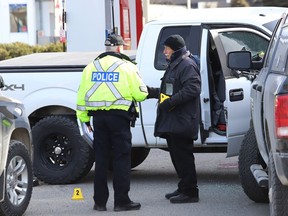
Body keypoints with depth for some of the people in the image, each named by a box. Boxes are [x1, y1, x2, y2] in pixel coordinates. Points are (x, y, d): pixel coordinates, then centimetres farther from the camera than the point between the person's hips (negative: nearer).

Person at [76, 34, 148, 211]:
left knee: (101, 158, 9)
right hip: (119, 116, -4)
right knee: (122, 158, 0)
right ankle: (122, 201, -2)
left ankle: (100, 201, 11)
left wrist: (84, 118, 13)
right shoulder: (126, 66, -3)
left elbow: (82, 95, 9)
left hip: (98, 117, 4)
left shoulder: (91, 67, 11)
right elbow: (140, 94, -6)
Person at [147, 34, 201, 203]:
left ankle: (190, 192, -7)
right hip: (172, 121, 11)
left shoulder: (187, 65, -11)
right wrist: (150, 91, 24)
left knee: (183, 156, -9)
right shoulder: (174, 65, 22)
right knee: (176, 155, 13)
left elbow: (192, 89, -23)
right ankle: (184, 188, 21)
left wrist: (171, 102, -24)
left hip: (182, 121, -10)